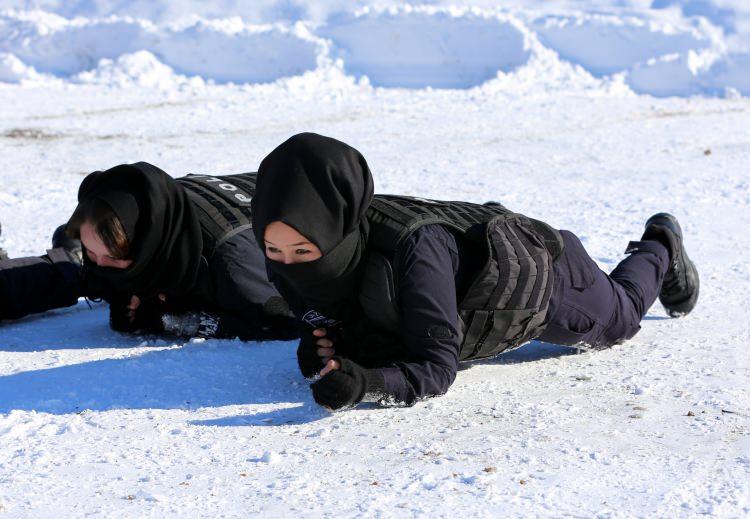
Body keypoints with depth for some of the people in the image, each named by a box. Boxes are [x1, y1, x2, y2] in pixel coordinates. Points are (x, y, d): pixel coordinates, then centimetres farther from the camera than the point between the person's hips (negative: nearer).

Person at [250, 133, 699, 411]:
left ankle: (660, 246, 55)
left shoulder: (415, 248, -48)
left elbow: (436, 366, -43)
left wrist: (367, 384, -61)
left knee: (618, 319, 28)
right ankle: (493, 221, 57)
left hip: (539, 278, -4)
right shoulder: (289, 264, -30)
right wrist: (322, 351, -38)